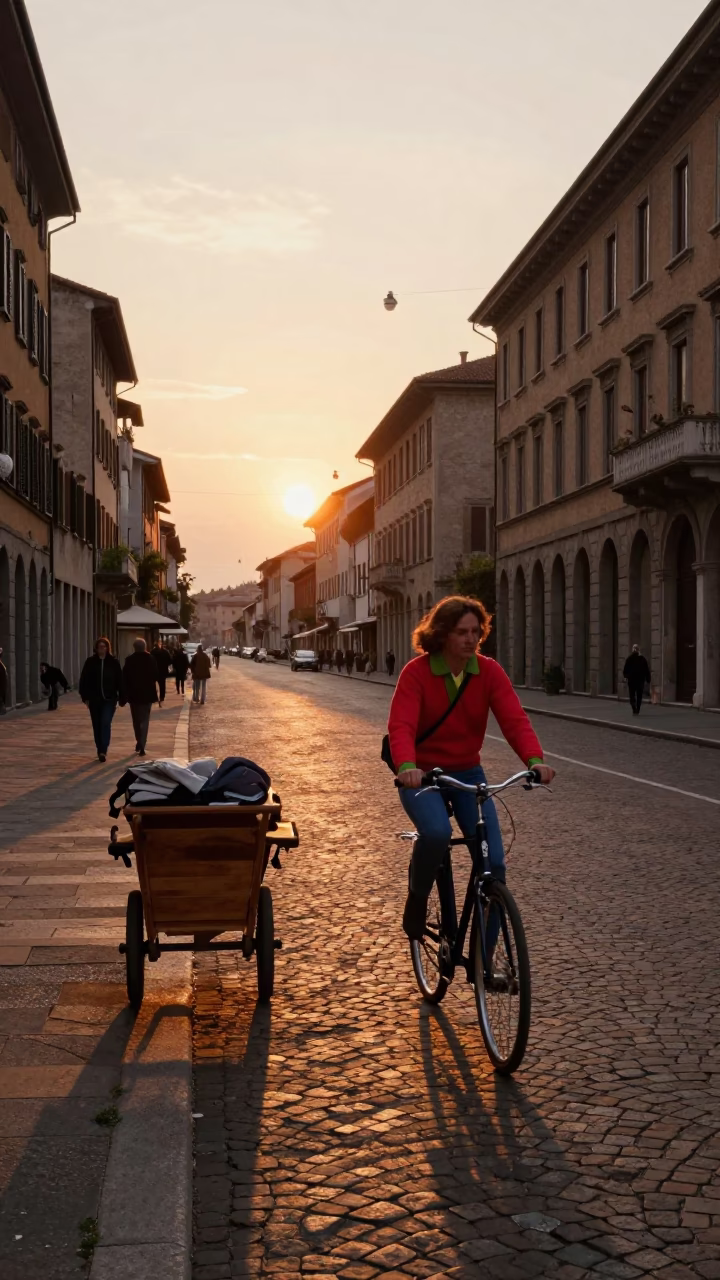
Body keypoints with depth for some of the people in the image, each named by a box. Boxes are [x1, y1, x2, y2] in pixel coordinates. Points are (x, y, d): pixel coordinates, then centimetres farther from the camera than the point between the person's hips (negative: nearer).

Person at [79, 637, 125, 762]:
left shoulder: (113, 662, -2)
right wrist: (85, 697, -4)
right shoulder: (90, 662, 0)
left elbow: (119, 681, 0)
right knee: (97, 726, 10)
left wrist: (122, 698, -1)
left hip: (109, 699, -2)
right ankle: (100, 751, 22)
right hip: (94, 699, 2)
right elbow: (84, 680, 1)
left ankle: (103, 751, -17)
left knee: (105, 723, -14)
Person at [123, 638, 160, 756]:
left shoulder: (129, 660, -5)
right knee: (144, 720, 3)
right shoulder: (150, 659, -4)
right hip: (147, 693, 0)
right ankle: (142, 746, -8)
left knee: (136, 720, 17)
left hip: (133, 693, 0)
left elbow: (125, 678, -5)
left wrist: (125, 693, 1)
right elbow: (156, 675, -3)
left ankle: (139, 742, 23)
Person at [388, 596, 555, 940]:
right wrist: (406, 766, -49)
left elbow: (514, 719, -19)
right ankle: (417, 898, -3)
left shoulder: (489, 672, -7)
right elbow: (401, 726, -28)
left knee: (493, 863, -8)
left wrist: (535, 759, -38)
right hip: (421, 774, -4)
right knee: (437, 832, -35)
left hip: (467, 773, 4)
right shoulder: (416, 672, -16)